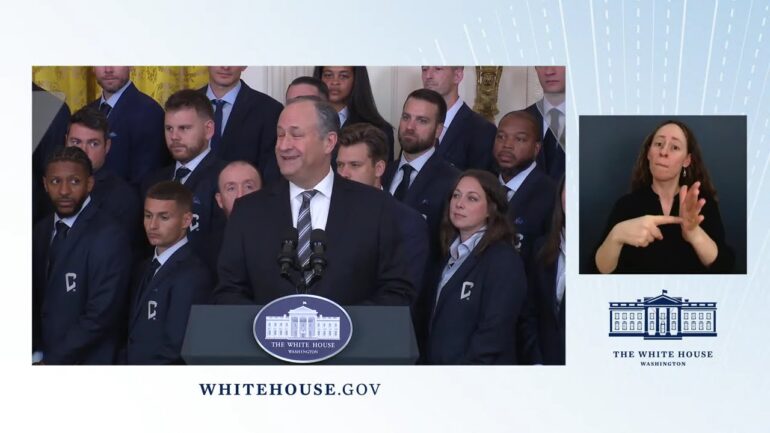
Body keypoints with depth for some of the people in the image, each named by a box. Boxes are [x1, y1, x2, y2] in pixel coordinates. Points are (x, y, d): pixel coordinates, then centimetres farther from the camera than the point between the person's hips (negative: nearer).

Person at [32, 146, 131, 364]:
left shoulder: (108, 237, -14)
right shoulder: (41, 230, 8)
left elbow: (100, 316, -17)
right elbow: (36, 300, 13)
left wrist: (50, 361, -13)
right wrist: (36, 354, 1)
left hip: (87, 360, -5)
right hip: (45, 358, 5)